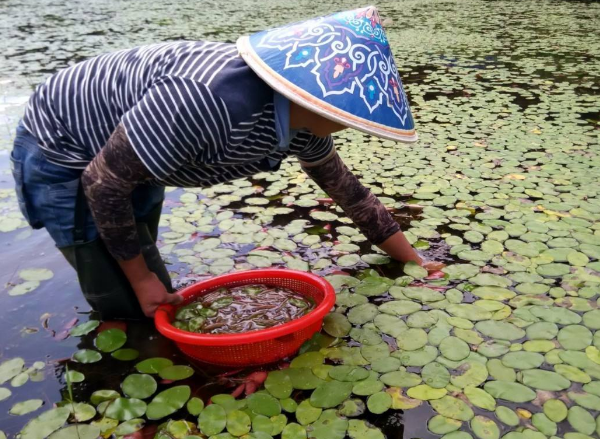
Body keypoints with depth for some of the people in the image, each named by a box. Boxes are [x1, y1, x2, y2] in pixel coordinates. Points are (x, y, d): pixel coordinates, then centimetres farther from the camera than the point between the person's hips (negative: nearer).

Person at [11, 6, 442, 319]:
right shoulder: (206, 101, -41)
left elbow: (348, 189, 2)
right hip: (62, 151, -7)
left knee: (154, 300, 18)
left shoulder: (302, 118, -14)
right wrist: (141, 278, -15)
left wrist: (412, 261, 7)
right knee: (131, 306, -3)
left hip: (131, 154, 7)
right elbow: (103, 180, -28)